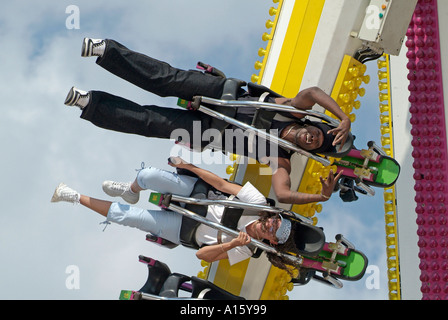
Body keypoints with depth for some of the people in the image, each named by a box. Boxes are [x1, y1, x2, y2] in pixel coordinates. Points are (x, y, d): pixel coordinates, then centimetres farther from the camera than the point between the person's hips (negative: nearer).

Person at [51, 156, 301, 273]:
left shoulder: (245, 250, -20)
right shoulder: (258, 202, -16)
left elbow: (203, 255, -20)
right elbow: (222, 184, -14)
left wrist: (233, 243, -37)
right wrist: (188, 165, -13)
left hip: (184, 228, -2)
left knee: (123, 215, -8)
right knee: (147, 175, -18)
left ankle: (76, 197, 16)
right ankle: (132, 192, 23)